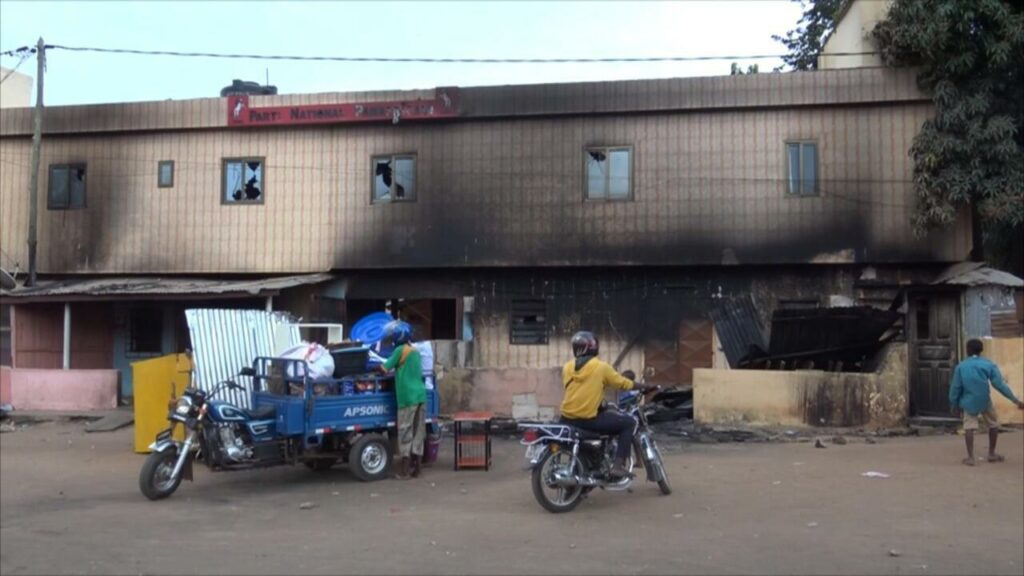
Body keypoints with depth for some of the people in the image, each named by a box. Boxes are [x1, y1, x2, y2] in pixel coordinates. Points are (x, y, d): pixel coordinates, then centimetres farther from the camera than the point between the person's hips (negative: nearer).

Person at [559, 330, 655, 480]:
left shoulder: (567, 367, 8)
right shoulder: (601, 366, -3)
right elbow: (622, 383, 5)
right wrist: (643, 387, 22)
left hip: (567, 419, 6)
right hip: (589, 419, -5)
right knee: (630, 422, 6)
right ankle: (618, 465, -1)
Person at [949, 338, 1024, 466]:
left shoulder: (961, 366, -1)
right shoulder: (989, 364, -2)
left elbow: (955, 387, 0)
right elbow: (1000, 384, -8)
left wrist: (954, 405, 10)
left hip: (969, 402, 0)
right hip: (985, 402, 0)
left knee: (969, 427, 2)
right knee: (993, 425, 20)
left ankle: (970, 457, -8)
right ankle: (991, 454, 25)